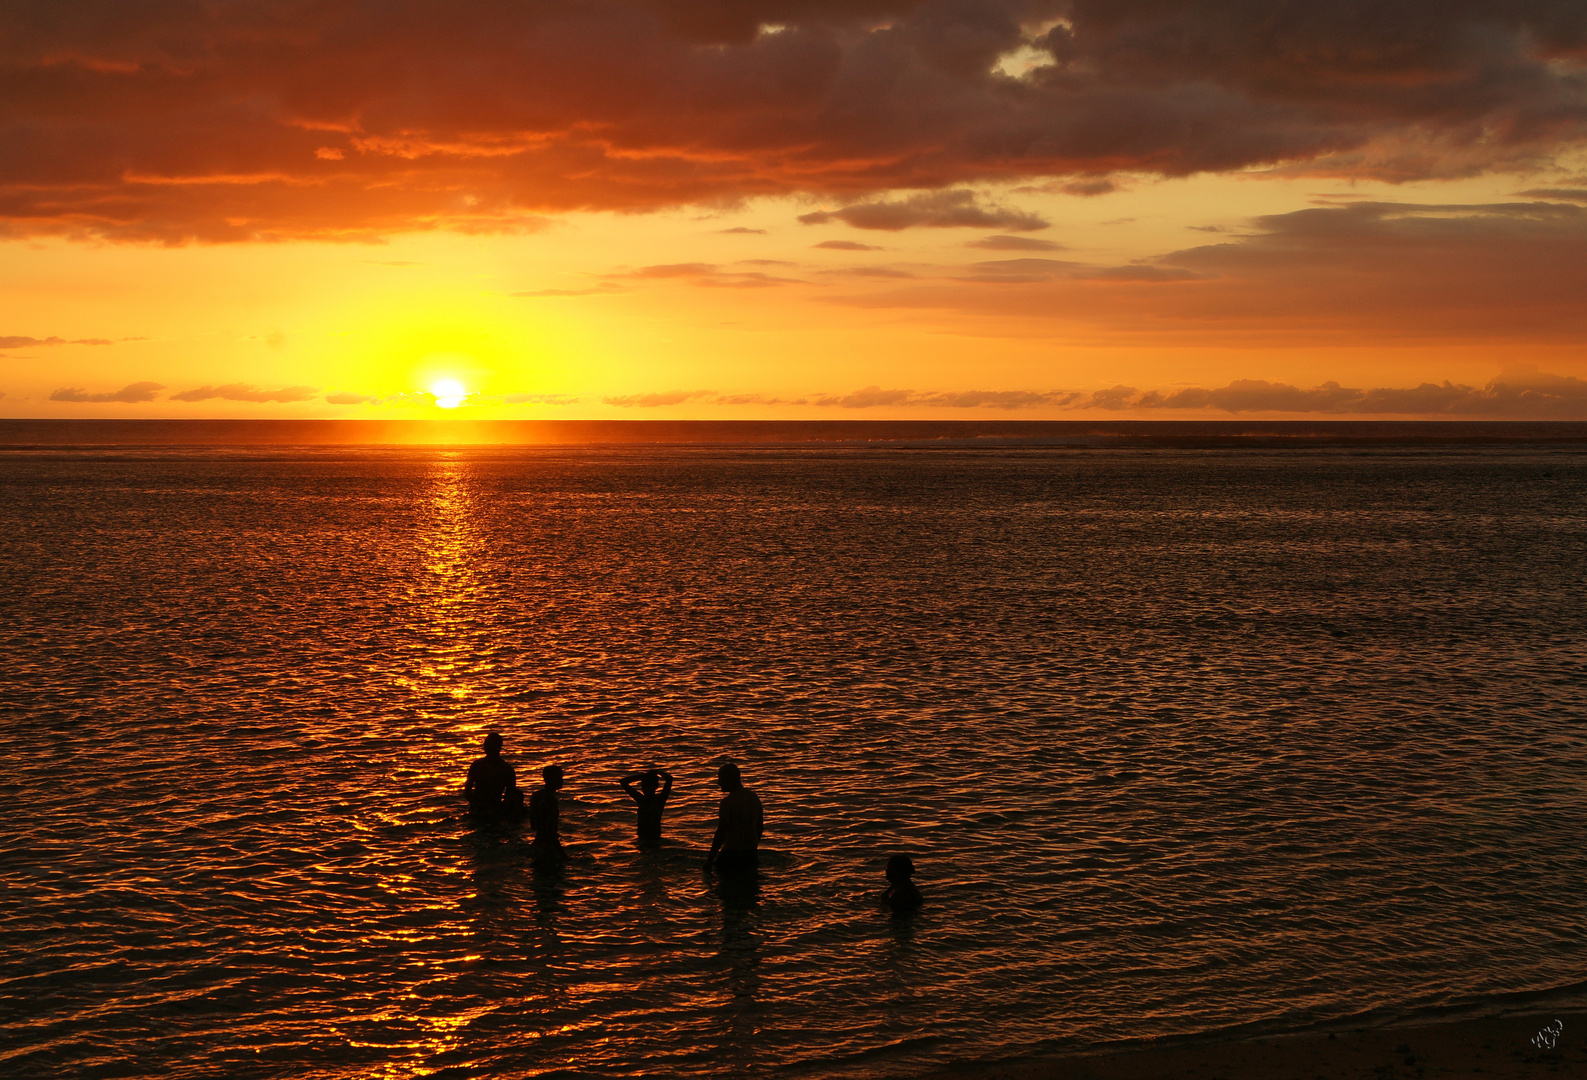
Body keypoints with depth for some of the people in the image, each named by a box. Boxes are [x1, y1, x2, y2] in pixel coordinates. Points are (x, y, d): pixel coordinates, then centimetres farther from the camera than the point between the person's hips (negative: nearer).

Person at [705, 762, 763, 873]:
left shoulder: (728, 802, -16)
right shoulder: (754, 797, 8)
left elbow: (720, 833, -15)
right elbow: (760, 827, 17)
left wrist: (710, 859, -7)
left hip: (732, 853, -7)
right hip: (751, 853, 7)